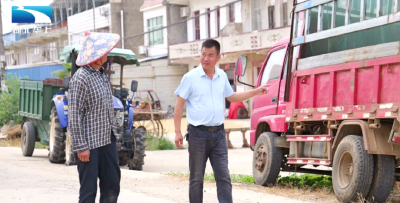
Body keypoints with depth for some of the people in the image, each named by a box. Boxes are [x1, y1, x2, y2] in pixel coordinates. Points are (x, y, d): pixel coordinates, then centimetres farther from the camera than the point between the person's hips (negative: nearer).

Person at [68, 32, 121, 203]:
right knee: (89, 189, -1)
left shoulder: (103, 74, 11)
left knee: (112, 183, 12)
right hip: (89, 144, -8)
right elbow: (74, 116, -18)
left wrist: (112, 134, 17)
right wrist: (81, 146, -19)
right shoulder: (81, 78, -15)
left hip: (107, 141, 8)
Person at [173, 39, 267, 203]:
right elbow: (179, 105, -5)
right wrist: (177, 132, -10)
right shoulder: (191, 77, -7)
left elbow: (231, 97, 25)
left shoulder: (222, 76, 8)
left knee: (224, 176, 0)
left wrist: (255, 92, 17)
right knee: (196, 178, 4)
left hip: (218, 133, 4)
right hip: (198, 134, -4)